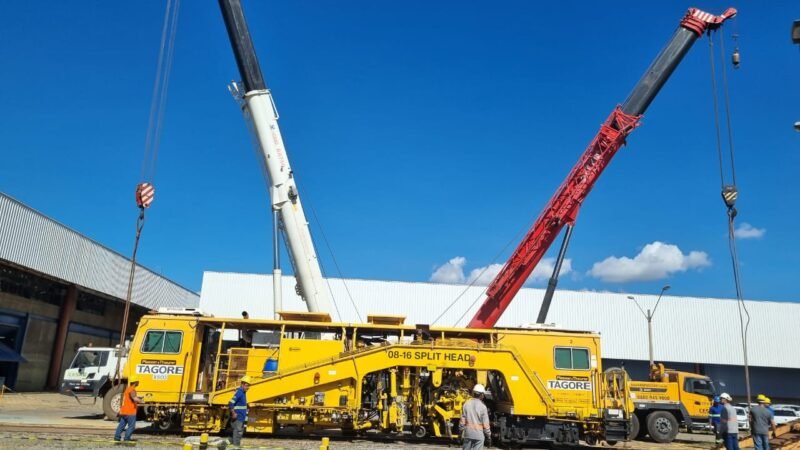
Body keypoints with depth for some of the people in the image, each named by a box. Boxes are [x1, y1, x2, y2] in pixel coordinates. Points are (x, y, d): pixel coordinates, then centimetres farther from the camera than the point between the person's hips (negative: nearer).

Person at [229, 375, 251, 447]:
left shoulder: (243, 393, 12)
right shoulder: (239, 392, -18)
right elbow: (231, 403, -23)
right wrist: (233, 413, -22)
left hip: (241, 418, 10)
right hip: (237, 418, -10)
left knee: (240, 432, 15)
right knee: (237, 433, -7)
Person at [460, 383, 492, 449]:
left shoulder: (466, 404, -1)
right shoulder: (482, 406, -11)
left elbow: (462, 420, 2)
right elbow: (485, 423, -9)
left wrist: (461, 431, 12)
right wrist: (488, 436, 1)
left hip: (467, 432, 4)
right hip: (479, 434, -3)